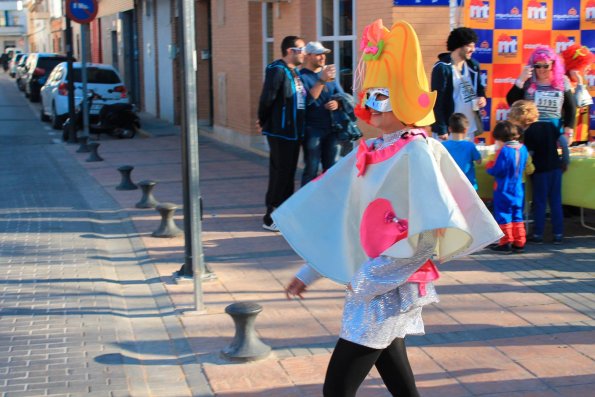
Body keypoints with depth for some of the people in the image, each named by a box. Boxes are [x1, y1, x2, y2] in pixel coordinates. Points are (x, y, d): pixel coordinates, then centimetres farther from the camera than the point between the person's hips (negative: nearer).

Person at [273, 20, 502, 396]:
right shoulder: (371, 151, 8)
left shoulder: (417, 152, -15)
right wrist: (309, 271, 16)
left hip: (390, 290, -8)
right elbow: (343, 218, 16)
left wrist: (369, 280, -18)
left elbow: (429, 235, -23)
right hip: (372, 286, 8)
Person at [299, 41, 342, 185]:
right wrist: (322, 80, -25)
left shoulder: (329, 73, 14)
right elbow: (308, 99, -19)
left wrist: (337, 103, -7)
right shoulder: (301, 76, -5)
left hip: (331, 128, 6)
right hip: (312, 130, -6)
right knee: (311, 170, -5)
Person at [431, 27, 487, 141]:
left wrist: (482, 97, -1)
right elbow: (437, 101, -15)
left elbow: (479, 87, 24)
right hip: (449, 129, -7)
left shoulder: (473, 65, 8)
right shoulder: (442, 68, -14)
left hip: (470, 128, 7)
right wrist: (441, 130, -18)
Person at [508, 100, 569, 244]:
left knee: (540, 203, 5)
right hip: (555, 168, 5)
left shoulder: (528, 133, -12)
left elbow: (529, 154, -15)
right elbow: (563, 142, 2)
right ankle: (558, 234, 10)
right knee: (556, 202, 9)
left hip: (540, 171, -5)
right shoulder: (549, 126, 4)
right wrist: (565, 160, 11)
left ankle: (538, 235, 8)